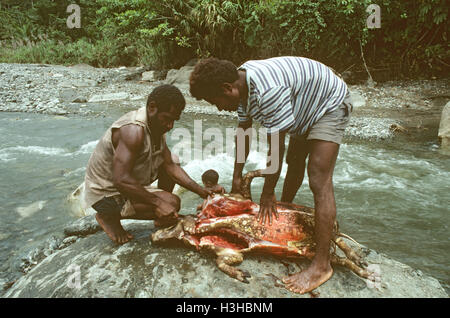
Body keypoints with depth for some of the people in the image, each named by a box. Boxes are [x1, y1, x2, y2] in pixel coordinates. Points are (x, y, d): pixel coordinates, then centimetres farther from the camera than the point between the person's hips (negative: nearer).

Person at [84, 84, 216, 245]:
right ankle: (109, 215, -5)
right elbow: (121, 180, -35)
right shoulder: (133, 130, -29)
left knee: (172, 160, 14)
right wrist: (158, 203, -33)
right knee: (172, 203, -23)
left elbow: (170, 166, 2)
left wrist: (201, 191, -5)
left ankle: (161, 219, 16)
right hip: (106, 193, -10)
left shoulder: (157, 126, 1)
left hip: (125, 181, 10)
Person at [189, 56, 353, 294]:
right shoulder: (242, 84, -9)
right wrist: (237, 178, 4)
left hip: (330, 104, -9)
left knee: (319, 181, -19)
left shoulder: (268, 91, -39)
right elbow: (244, 132, 1)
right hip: (304, 107, 10)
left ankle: (322, 265, -15)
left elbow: (276, 148, -32)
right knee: (294, 162, 24)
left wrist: (268, 194, -20)